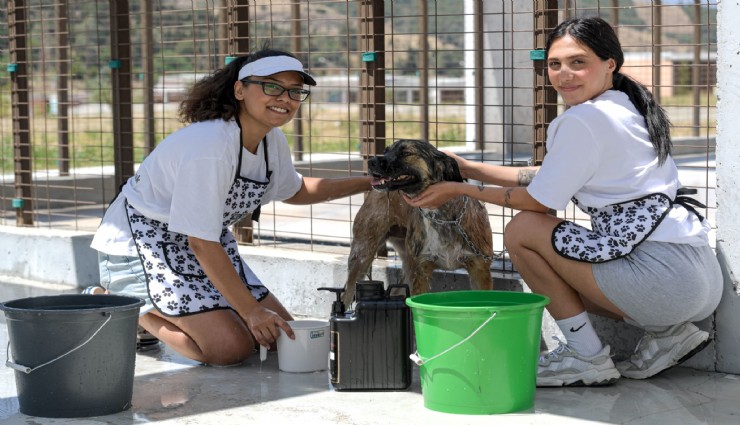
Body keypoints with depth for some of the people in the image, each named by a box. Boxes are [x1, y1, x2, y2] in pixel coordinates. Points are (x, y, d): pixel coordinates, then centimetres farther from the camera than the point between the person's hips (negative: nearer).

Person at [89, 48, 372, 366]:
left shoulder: (272, 140, -2)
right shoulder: (208, 146, -30)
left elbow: (293, 190, 21)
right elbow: (201, 243, -28)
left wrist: (367, 183, 12)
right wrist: (250, 309, -25)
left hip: (205, 247, 9)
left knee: (281, 334, 4)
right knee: (232, 347, -21)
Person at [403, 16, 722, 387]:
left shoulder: (583, 120, -10)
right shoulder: (627, 108, 19)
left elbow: (540, 200, -3)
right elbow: (549, 178, 22)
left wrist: (459, 190, 7)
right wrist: (469, 168, 22)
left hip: (662, 271, -10)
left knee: (522, 231, -2)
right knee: (559, 273, 28)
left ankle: (586, 357, 1)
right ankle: (667, 334, 14)